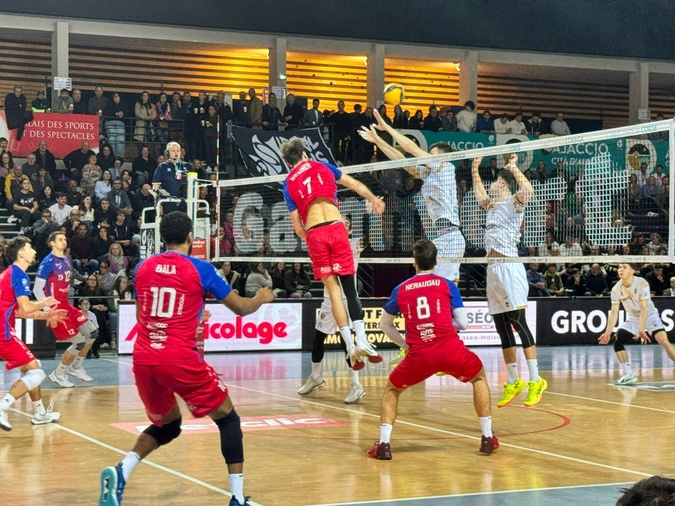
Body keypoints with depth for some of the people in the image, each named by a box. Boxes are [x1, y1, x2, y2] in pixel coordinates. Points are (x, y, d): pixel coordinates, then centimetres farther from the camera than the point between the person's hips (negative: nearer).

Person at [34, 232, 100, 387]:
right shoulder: (48, 262, -15)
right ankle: (57, 374, 8)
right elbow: (37, 290, -16)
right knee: (79, 342, -9)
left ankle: (76, 367, 21)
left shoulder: (66, 260, 9)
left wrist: (66, 304, 18)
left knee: (92, 333, 5)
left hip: (66, 305, 8)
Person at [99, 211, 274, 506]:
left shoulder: (143, 268, 11)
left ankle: (120, 472, 1)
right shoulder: (199, 269, -1)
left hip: (143, 359, 5)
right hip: (179, 359, -5)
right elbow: (241, 308, 9)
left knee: (167, 425, 24)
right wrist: (262, 297, 31)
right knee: (228, 418, 11)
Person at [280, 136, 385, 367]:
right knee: (350, 287, 2)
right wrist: (374, 200, 37)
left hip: (313, 234, 0)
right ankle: (362, 340, -10)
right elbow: (355, 184, 22)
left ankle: (350, 345, -2)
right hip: (336, 228, 0)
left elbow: (298, 228, 10)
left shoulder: (288, 184, 13)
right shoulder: (322, 166, 15)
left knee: (333, 290, 4)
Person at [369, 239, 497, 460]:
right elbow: (463, 323, 8)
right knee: (479, 377, 28)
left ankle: (383, 444, 9)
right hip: (450, 349, -1)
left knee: (392, 389, 25)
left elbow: (385, 324, 25)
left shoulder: (401, 289, 15)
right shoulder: (446, 285, 10)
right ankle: (487, 438, 24)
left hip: (418, 355, 1)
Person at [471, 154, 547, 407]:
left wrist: (513, 167, -13)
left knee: (519, 324, -12)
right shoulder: (492, 206, 21)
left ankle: (535, 381, -11)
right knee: (502, 329, 8)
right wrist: (475, 169, 38)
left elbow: (528, 189, -24)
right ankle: (513, 382, 14)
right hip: (493, 269, 8)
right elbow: (480, 194, 42)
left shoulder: (514, 202, -2)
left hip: (508, 267, -8)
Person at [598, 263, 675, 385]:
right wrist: (608, 332, -19)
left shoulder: (642, 284, -25)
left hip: (650, 317, -4)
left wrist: (641, 329, -38)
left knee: (664, 342, -23)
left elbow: (644, 309, -29)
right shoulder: (616, 289, -13)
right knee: (617, 341, -11)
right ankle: (629, 375, 1)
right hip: (632, 319, 4)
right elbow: (614, 312, -10)